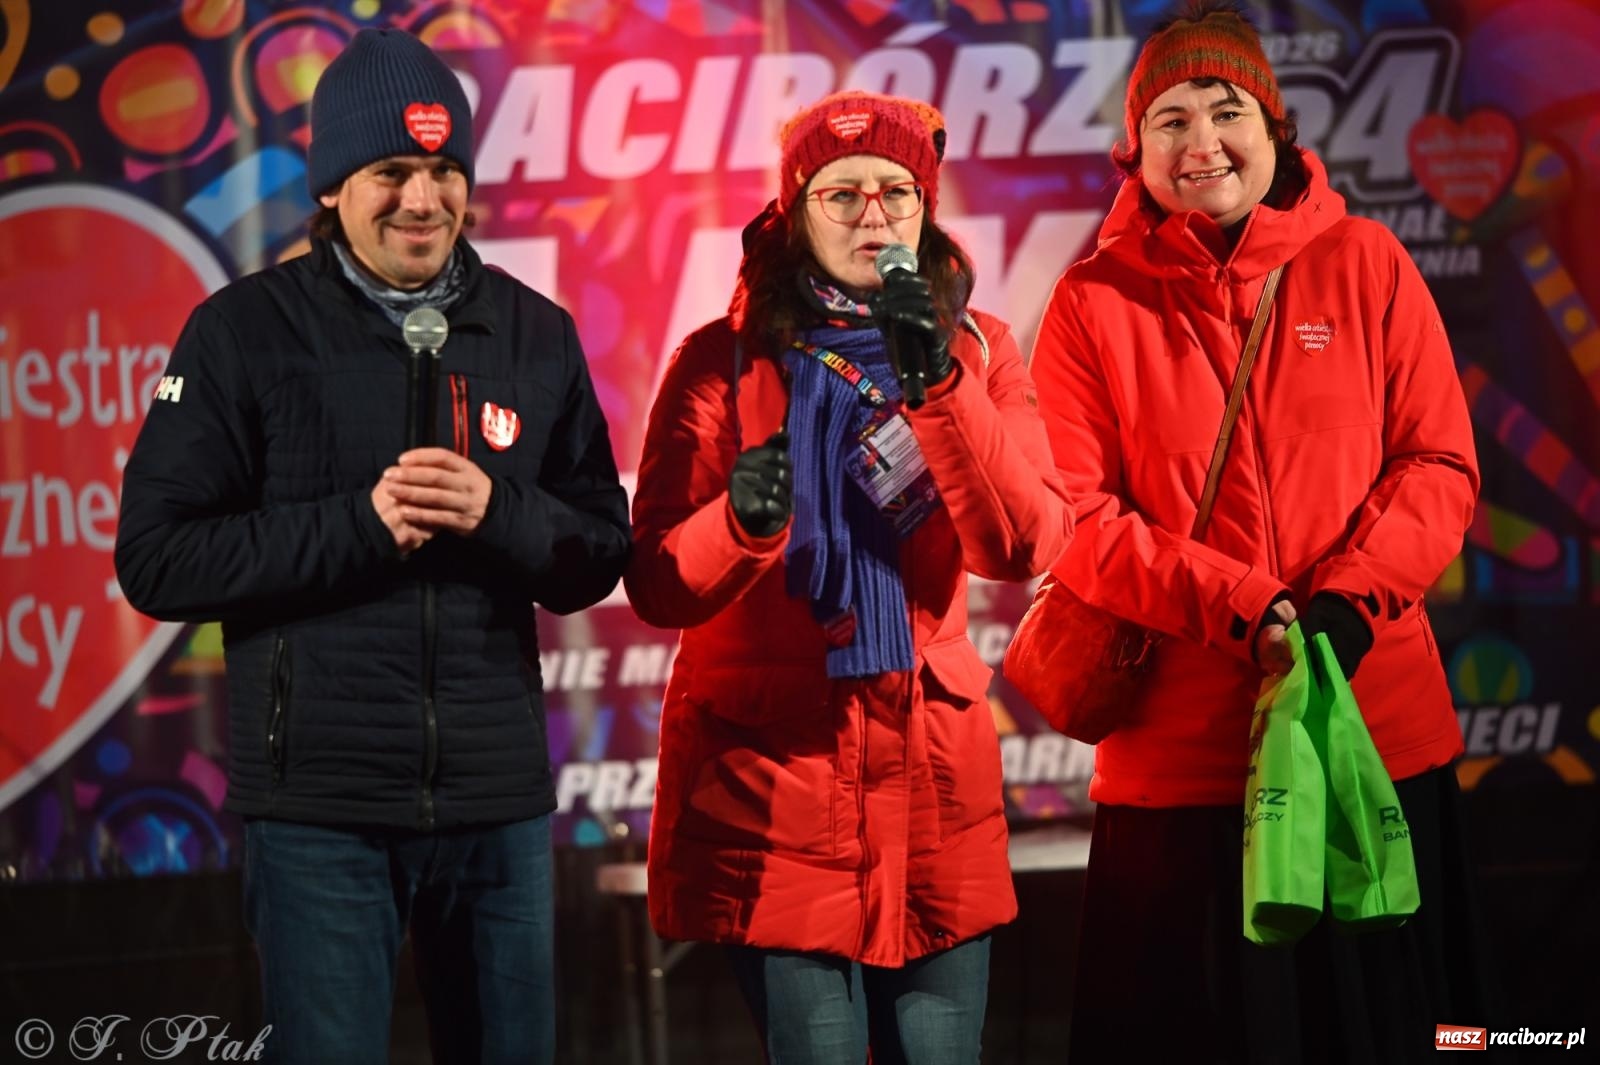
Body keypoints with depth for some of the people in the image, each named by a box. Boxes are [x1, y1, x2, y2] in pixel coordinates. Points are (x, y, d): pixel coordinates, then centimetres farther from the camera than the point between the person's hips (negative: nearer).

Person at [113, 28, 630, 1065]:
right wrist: (362, 522, -17)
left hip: (500, 802, 3)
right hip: (322, 809, -3)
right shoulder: (245, 333, -3)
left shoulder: (535, 334, 7)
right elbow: (159, 560, -8)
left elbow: (601, 552, 8)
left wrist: (496, 511, -13)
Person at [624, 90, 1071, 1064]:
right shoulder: (726, 361, -1)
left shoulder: (978, 349, 6)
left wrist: (937, 383, -19)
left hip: (932, 764, 2)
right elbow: (657, 587, -5)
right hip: (771, 761, -2)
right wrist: (741, 520, -25)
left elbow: (1024, 546, -9)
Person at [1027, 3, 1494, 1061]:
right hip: (1182, 747, -1)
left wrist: (1349, 599, -15)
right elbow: (1078, 518, -4)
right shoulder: (1096, 299, 1)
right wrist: (1236, 606, -17)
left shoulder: (1363, 262, 3)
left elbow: (1440, 466, 2)